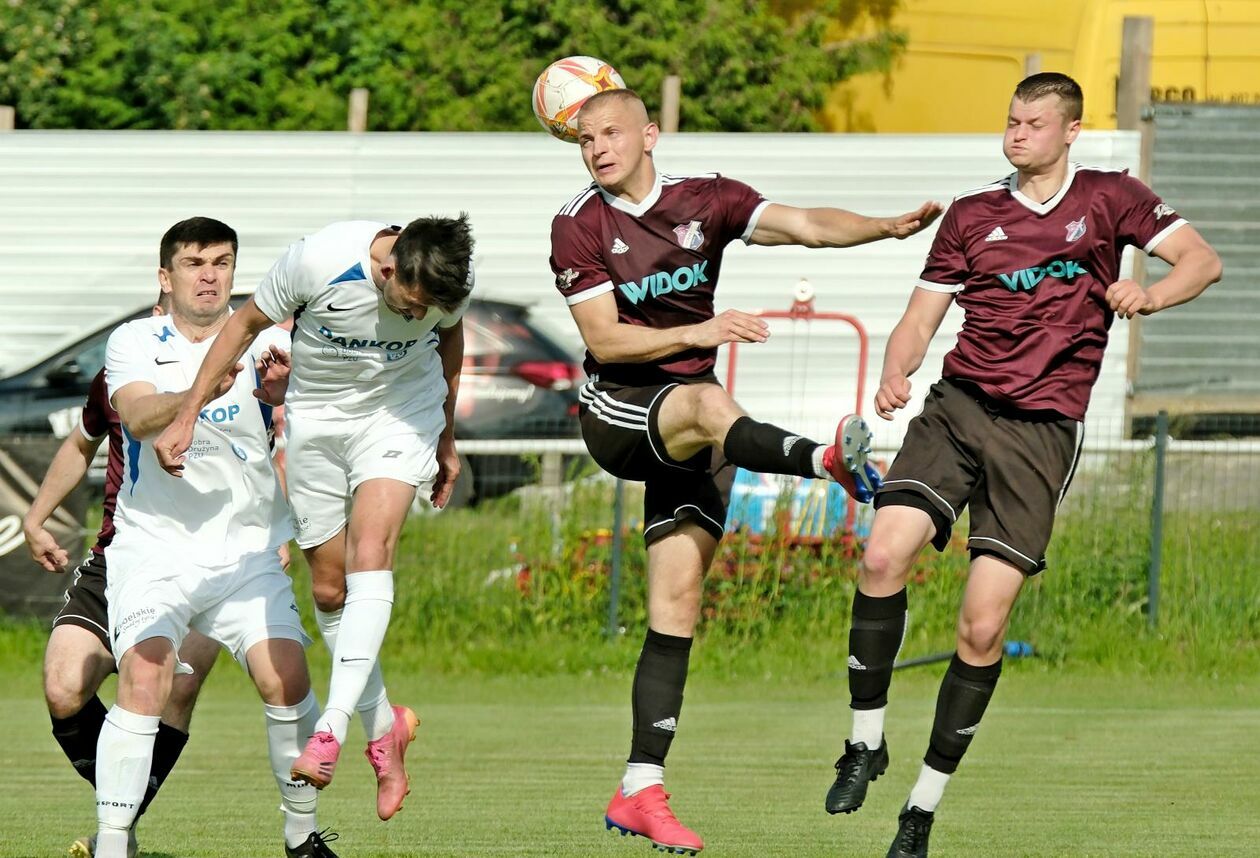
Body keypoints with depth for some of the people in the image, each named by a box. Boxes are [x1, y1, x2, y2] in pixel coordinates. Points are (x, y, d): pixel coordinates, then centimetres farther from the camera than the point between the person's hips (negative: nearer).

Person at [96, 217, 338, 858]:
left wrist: (283, 392, -32)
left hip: (246, 551, 1)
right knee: (143, 682, -20)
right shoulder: (134, 343, 2)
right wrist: (198, 394, -37)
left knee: (286, 680, -14)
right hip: (153, 547, -1)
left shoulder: (266, 347, 4)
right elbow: (138, 416, -17)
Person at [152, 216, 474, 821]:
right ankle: (383, 728, 21)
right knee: (330, 589, 2)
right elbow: (246, 324, -11)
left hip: (400, 411, -1)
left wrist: (447, 440, 16)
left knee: (369, 555, -23)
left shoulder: (449, 282, -19)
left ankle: (333, 728, -30)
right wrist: (186, 417, -8)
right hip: (317, 416, 1)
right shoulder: (319, 262, -28)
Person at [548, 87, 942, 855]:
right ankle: (833, 462, -62)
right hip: (616, 413, -3)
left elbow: (807, 226, -7)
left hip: (685, 432, 3)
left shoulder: (705, 200, 2)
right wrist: (697, 333, -24)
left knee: (678, 601, -4)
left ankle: (642, 791, -4)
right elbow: (603, 338, -12)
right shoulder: (578, 228, -5)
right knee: (709, 403, -36)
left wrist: (891, 227, -24)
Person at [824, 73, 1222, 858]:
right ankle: (867, 740, -6)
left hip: (1042, 431, -2)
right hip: (959, 405, 2)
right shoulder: (971, 216, 13)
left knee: (984, 627, -8)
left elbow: (1202, 261, 0)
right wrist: (896, 374, -10)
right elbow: (920, 320, 12)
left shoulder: (1109, 198, 7)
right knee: (885, 553, -22)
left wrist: (1149, 295, -21)